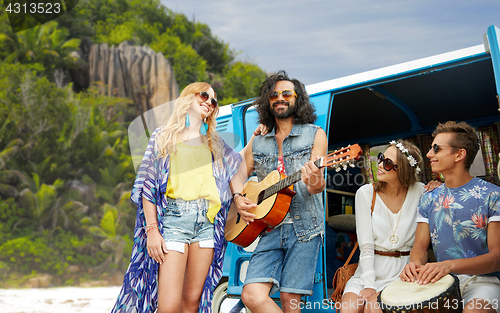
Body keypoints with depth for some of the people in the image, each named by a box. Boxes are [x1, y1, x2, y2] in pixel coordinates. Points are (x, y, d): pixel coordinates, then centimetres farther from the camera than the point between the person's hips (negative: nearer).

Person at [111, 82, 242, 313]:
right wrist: (152, 229, -6)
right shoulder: (163, 136, 10)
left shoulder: (214, 143, 20)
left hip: (208, 220, 4)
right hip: (173, 218, -3)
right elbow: (148, 186, 3)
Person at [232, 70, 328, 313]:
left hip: (304, 227, -3)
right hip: (269, 228, 3)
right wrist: (238, 198, 1)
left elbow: (317, 178, -6)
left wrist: (316, 184, -31)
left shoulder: (315, 135, 4)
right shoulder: (258, 141, 15)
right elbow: (240, 174, 22)